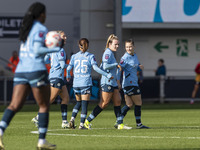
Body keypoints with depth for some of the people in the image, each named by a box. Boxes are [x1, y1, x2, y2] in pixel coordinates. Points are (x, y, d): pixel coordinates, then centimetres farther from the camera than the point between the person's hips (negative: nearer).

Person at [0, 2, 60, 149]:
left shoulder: (25, 28, 18)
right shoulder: (41, 29, -5)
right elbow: (37, 50, -16)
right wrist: (54, 50, -8)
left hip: (21, 71, 6)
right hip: (36, 70, -6)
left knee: (15, 105, -3)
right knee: (44, 106, 6)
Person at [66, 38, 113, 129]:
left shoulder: (74, 56, 5)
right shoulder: (90, 56, -3)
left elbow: (68, 68, 5)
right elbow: (95, 68, -13)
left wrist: (68, 77, 25)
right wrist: (107, 75, -9)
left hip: (76, 84, 4)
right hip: (86, 84, -4)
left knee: (78, 103, 19)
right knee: (84, 104, 0)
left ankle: (72, 119, 2)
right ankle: (82, 124, -4)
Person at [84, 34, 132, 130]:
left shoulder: (111, 53, 16)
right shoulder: (108, 53, -12)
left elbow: (102, 66, 19)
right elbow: (105, 66, -24)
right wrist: (116, 65, -14)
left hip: (113, 82, 10)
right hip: (107, 82, -10)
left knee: (117, 102, 6)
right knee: (104, 103, -7)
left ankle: (120, 124, 7)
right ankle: (87, 121, -1)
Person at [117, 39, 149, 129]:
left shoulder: (135, 56, 13)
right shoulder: (125, 58, -14)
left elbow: (137, 67, 26)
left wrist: (140, 67, 3)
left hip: (134, 83, 9)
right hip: (130, 83, -9)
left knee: (129, 105, 10)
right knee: (138, 103, -2)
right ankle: (139, 124, 6)